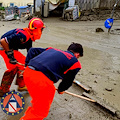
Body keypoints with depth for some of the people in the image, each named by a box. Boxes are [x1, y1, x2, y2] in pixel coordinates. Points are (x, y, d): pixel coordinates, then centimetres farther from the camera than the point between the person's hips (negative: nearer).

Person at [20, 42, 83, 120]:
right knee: (41, 111, 14)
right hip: (41, 79, -8)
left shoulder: (53, 50, 26)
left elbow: (32, 50, 25)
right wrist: (61, 90, 37)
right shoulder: (75, 63, 11)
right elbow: (68, 81, 17)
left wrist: (27, 65, 25)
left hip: (27, 72, 8)